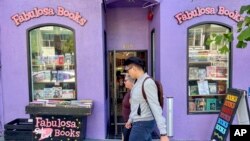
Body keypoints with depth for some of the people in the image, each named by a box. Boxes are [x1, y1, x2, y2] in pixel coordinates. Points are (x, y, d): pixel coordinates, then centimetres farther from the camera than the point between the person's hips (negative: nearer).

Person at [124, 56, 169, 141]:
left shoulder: (147, 82, -21)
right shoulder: (138, 83, 8)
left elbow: (155, 108, -26)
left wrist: (163, 133, -27)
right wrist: (130, 119, 29)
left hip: (143, 124, -9)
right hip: (139, 123, 9)